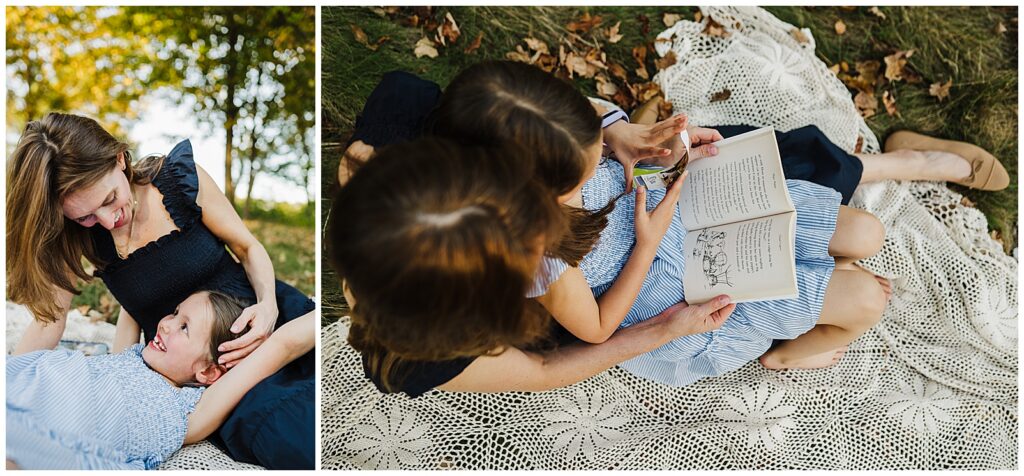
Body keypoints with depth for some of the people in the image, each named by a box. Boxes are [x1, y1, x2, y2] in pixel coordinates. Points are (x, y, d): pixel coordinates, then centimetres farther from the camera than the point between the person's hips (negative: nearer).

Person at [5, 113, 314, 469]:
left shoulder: (180, 175, -12)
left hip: (256, 319, 1)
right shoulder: (74, 235, -7)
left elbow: (248, 248, -2)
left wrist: (268, 305, -19)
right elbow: (49, 321, 1)